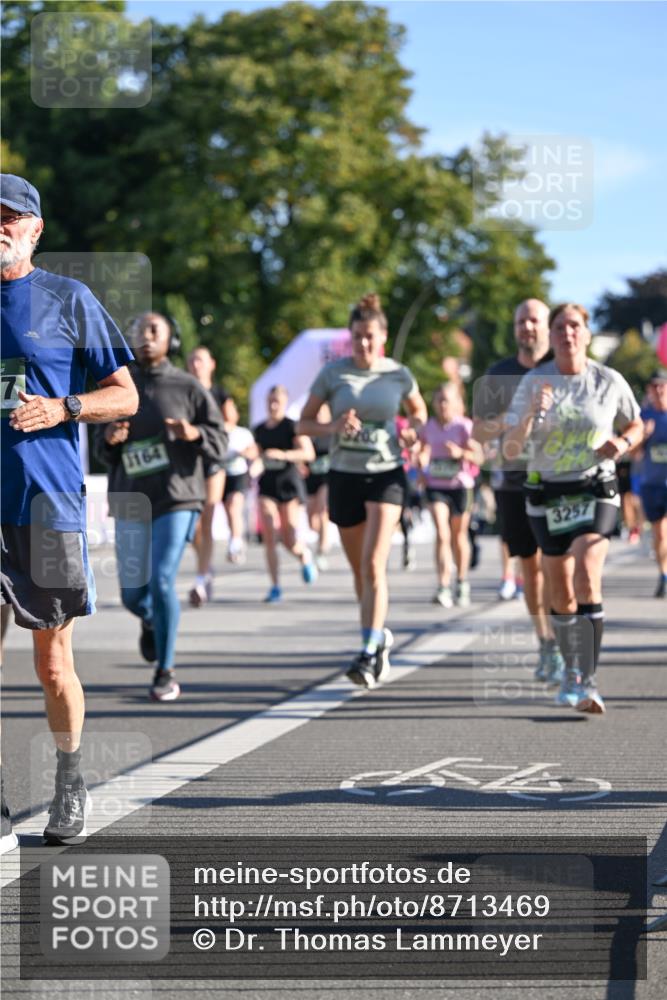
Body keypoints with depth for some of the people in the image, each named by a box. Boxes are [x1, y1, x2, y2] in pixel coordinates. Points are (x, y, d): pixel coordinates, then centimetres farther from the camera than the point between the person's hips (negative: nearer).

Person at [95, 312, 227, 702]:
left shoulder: (189, 388, -2)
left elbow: (219, 443, -1)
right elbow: (105, 450, 12)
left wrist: (194, 434, -22)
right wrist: (110, 439, -12)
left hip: (176, 499, -3)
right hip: (131, 502, 3)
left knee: (161, 581, -17)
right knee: (133, 593, 5)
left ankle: (165, 673, 0)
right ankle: (151, 621, 44)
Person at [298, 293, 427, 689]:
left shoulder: (398, 374, -1)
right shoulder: (333, 373, -3)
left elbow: (418, 408, 18)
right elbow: (304, 423, 2)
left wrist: (415, 430, -4)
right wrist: (333, 427, -18)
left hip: (386, 475, -2)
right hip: (345, 477, 2)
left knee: (373, 565, -17)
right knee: (360, 570, 11)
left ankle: (370, 654, -20)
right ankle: (380, 636, 34)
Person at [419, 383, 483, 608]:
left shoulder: (465, 426, -7)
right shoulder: (428, 428, 2)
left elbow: (479, 458, -12)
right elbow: (424, 453, 15)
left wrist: (461, 453, -29)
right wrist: (421, 459, -7)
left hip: (460, 485, -1)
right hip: (436, 485, 1)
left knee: (459, 536, 12)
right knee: (442, 534, -14)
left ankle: (462, 584, 31)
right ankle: (443, 587, -20)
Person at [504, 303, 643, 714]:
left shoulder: (610, 382, -3)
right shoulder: (533, 382, -4)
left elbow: (636, 425, 15)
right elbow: (510, 451, -8)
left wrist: (623, 443, -8)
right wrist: (530, 415, -25)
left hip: (596, 493, -1)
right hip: (548, 496, 2)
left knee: (587, 579, -22)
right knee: (562, 595, 7)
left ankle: (587, 680, -23)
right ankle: (572, 672, 29)